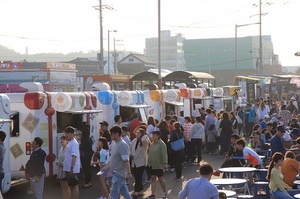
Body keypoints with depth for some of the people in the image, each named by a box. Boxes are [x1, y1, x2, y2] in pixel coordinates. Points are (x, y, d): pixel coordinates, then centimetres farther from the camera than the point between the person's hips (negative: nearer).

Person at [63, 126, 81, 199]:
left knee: (74, 185, -3)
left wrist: (72, 168, -26)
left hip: (72, 169, -10)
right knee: (70, 185, 14)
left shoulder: (74, 143, -16)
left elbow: (74, 156, -22)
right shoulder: (69, 142, 13)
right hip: (68, 168, 10)